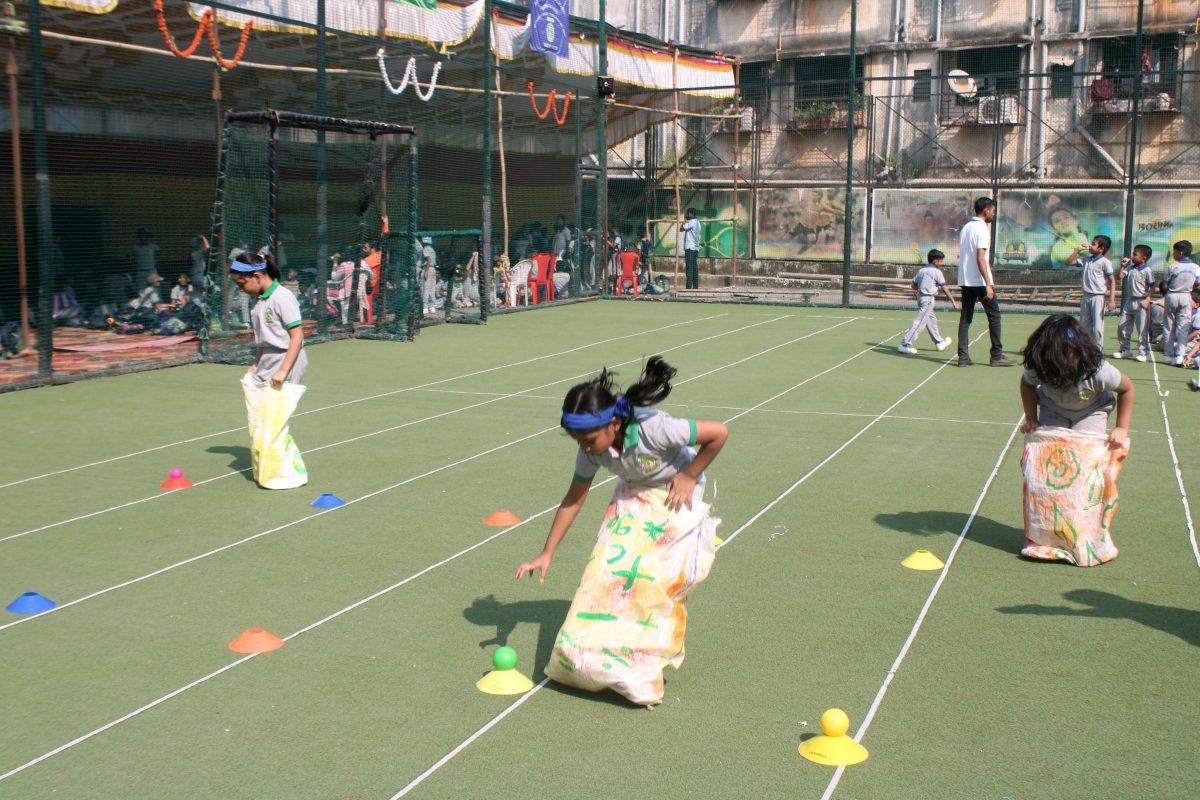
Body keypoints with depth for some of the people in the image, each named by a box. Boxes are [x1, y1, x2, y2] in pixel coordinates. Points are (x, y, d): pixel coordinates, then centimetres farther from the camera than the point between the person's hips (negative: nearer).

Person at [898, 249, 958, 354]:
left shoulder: (921, 270, 9)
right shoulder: (937, 272, -9)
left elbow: (913, 286, 10)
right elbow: (944, 288, -10)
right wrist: (953, 302, -8)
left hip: (920, 297, 8)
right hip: (928, 299, -8)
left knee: (932, 319, 21)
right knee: (919, 322, -9)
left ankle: (939, 342, 34)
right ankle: (905, 344, -14)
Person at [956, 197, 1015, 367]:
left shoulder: (966, 227, 13)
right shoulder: (982, 229, -12)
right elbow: (980, 258, -19)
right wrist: (988, 284, -20)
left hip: (965, 281, 8)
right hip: (980, 281, -8)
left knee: (965, 317, 6)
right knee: (994, 315, 2)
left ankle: (963, 356, 2)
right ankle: (997, 356, 3)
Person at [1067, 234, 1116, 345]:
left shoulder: (1105, 262, -8)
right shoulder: (1086, 260, 9)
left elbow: (1112, 281, -9)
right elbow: (1069, 262, 15)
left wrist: (1112, 300, -17)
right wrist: (1078, 249, 6)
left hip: (1098, 297, -6)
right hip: (1086, 296, 6)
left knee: (1097, 326, -4)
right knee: (1083, 325, 12)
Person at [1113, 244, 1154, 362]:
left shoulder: (1147, 271, -11)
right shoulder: (1130, 268, 7)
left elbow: (1152, 287, -10)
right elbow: (1121, 277, 7)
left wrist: (1147, 299, -18)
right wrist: (1123, 265, 1)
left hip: (1141, 303, -7)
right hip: (1129, 301, 7)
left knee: (1142, 329, -1)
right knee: (1122, 326, 9)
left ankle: (1143, 352, 7)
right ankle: (1124, 349, 22)